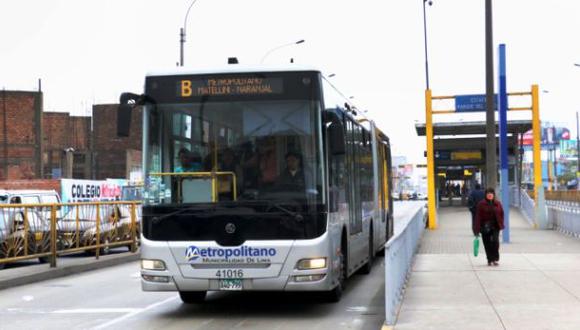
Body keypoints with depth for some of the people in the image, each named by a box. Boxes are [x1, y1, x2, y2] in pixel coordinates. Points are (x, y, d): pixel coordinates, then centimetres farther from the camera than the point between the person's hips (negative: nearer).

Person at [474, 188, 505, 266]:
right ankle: (489, 260, 15)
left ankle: (495, 259, -5)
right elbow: (478, 216, -4)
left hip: (495, 226, 1)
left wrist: (501, 224, 2)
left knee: (495, 241, -14)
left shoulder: (497, 203, 5)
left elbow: (502, 214, 11)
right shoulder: (481, 204, -2)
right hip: (485, 227, -1)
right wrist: (478, 228, -9)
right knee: (487, 244, 3)